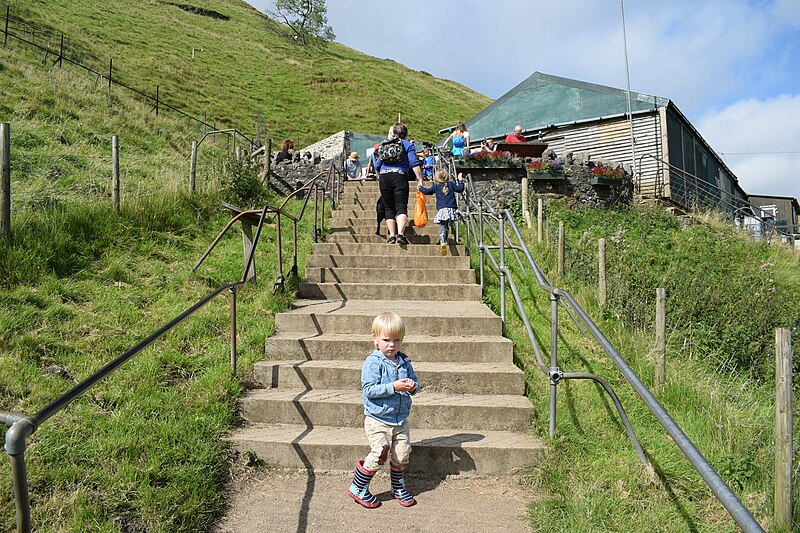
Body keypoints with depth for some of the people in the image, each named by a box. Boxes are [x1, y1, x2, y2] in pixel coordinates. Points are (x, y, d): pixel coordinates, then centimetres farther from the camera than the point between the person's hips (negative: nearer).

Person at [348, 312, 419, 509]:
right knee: (379, 454, -8)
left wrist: (412, 387, -12)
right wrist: (393, 387, -28)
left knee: (402, 454, 10)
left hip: (400, 419, 6)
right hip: (378, 420, -6)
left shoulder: (404, 361, 5)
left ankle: (399, 488, 33)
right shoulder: (373, 363, -13)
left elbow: (415, 383, 12)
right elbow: (369, 390, -21)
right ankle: (357, 489, 12)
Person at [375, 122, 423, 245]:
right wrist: (420, 180, -5)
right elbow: (414, 164, -5)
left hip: (384, 176, 4)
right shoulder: (407, 145, 7)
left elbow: (377, 166, 25)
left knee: (389, 208, 9)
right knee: (401, 207, -7)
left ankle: (392, 235, 6)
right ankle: (400, 234, -24)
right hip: (400, 176, -3)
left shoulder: (383, 145, 20)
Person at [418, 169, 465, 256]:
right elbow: (460, 189, 13)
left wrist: (420, 187, 29)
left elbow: (427, 191, 10)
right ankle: (444, 241, 22)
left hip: (442, 210, -3)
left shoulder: (436, 187, 6)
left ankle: (443, 242, -31)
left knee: (442, 227, -9)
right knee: (447, 226, 18)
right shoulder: (451, 185, 11)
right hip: (451, 209, 3)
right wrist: (460, 180, 28)